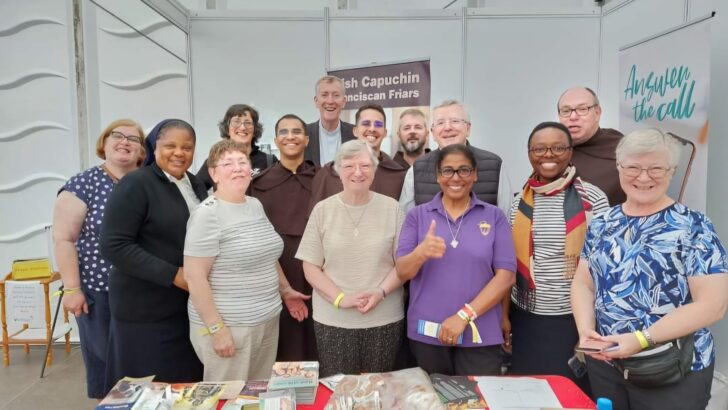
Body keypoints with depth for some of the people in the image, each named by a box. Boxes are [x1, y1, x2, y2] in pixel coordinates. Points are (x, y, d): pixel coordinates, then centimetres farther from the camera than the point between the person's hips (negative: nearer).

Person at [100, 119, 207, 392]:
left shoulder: (196, 186, 10)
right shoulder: (135, 184, -11)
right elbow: (114, 246, -18)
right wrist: (173, 275, -22)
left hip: (190, 304, 7)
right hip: (146, 308, -6)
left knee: (187, 386, 13)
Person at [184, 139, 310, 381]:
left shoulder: (256, 205, 8)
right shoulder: (207, 214, -15)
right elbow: (194, 277, -17)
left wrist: (286, 290, 21)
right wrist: (216, 328, -18)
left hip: (267, 321, 7)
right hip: (228, 326, -7)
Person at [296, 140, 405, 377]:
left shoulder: (391, 208, 1)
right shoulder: (323, 210, 1)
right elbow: (310, 267, 0)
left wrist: (381, 292, -14)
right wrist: (340, 298, -12)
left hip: (385, 319, 0)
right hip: (332, 320, 0)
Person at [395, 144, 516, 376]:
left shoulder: (494, 217, 2)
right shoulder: (418, 215, 4)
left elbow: (506, 275, -4)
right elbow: (402, 272, -1)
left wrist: (464, 315, -13)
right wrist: (421, 253, -24)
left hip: (480, 334, 0)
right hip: (426, 333, 1)